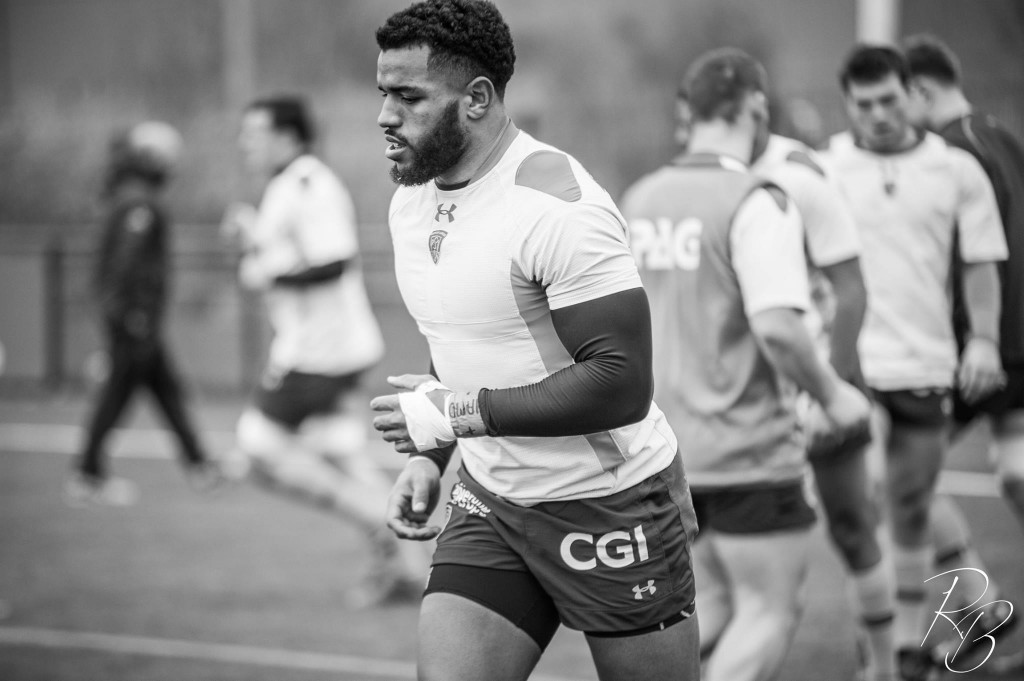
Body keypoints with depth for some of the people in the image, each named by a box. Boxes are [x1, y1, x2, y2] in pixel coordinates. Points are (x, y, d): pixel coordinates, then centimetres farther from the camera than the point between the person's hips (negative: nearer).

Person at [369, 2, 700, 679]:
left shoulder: (557, 207, -22)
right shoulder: (412, 202, 6)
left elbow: (621, 385, -27)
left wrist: (460, 415, -23)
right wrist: (429, 459, 7)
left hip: (608, 503, -7)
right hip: (492, 499, 7)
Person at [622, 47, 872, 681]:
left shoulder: (640, 199, 6)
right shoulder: (757, 204, -15)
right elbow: (777, 326, -23)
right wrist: (832, 394, -8)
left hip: (665, 444, 7)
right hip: (748, 449, -7)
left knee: (712, 604, 19)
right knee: (771, 611, 3)